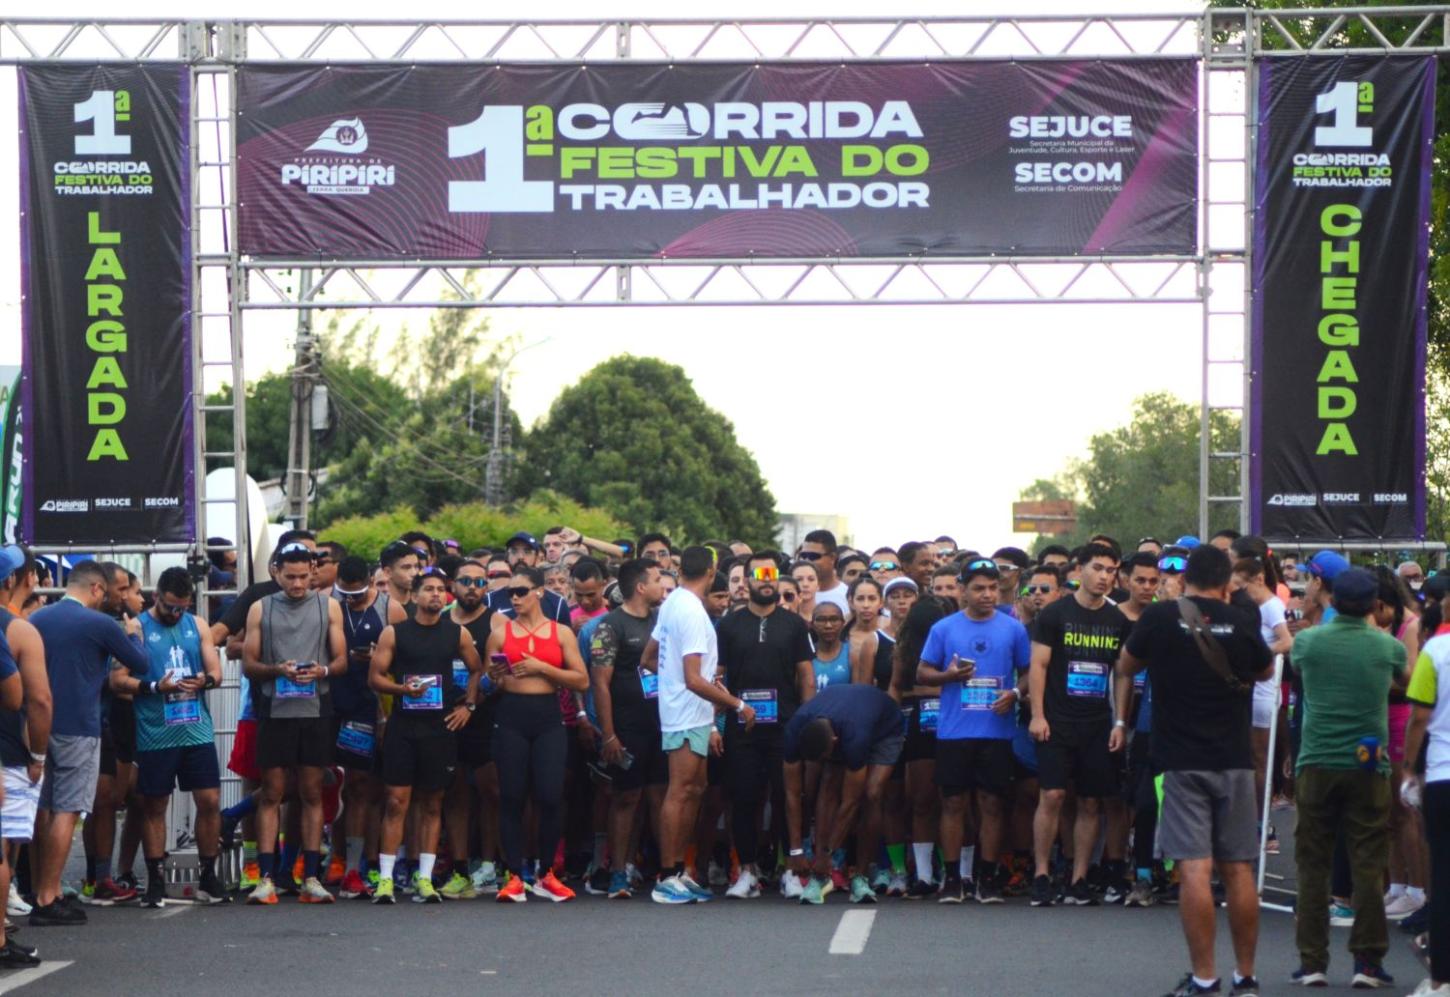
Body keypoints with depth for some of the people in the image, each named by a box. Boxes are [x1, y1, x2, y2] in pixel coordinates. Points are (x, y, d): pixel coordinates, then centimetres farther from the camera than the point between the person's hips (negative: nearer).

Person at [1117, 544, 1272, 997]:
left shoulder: (1160, 618, -4)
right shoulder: (1242, 623, 1)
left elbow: (1126, 667, 13)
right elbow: (1266, 670, 21)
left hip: (1182, 760, -3)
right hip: (1234, 760, 3)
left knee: (1194, 869, -5)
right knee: (1238, 870, 8)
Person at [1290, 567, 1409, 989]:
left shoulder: (1308, 641, -3)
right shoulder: (1388, 647, -2)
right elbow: (1404, 681, 21)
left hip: (1317, 765, 0)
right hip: (1368, 767, 0)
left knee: (1313, 867, 6)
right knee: (1368, 867, 3)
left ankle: (1312, 962, 6)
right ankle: (1368, 962, 2)